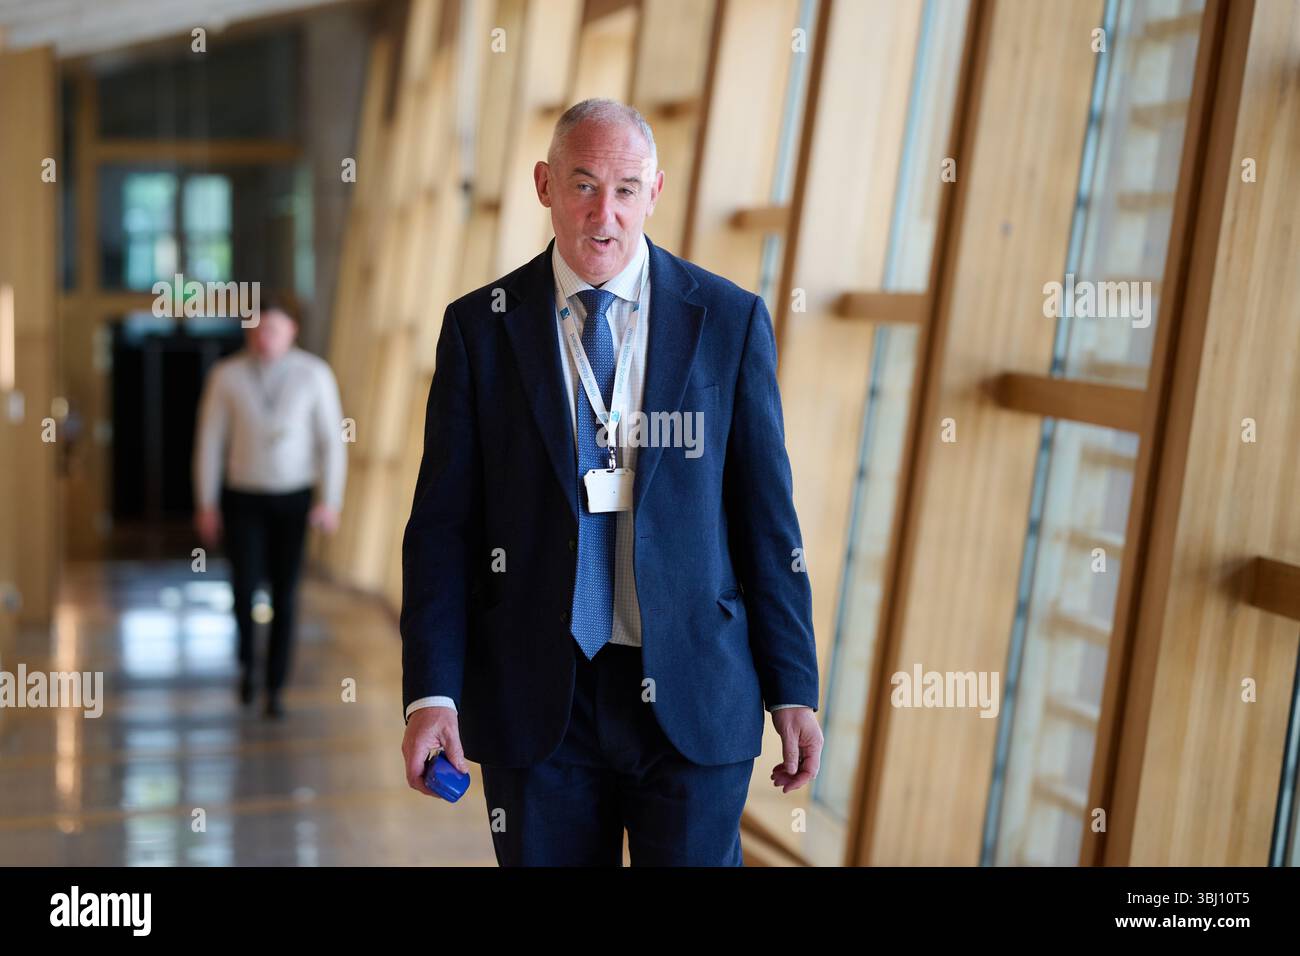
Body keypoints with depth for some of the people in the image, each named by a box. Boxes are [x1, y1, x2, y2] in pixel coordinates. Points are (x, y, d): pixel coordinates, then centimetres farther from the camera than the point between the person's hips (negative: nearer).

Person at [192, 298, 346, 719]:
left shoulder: (315, 374, -9)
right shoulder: (226, 375, -8)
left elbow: (332, 440, -7)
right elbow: (209, 442, -2)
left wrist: (331, 501, -13)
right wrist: (206, 504, -3)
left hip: (294, 499, 0)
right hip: (243, 498, 0)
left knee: (285, 595, 3)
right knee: (245, 585, -9)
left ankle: (275, 688, 16)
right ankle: (247, 660, 22)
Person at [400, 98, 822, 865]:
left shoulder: (730, 320, 1)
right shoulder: (479, 327, 2)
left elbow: (767, 516, 2)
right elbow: (443, 523, 1)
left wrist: (792, 689, -1)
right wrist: (432, 693, -7)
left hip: (694, 695, 0)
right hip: (537, 698, 1)